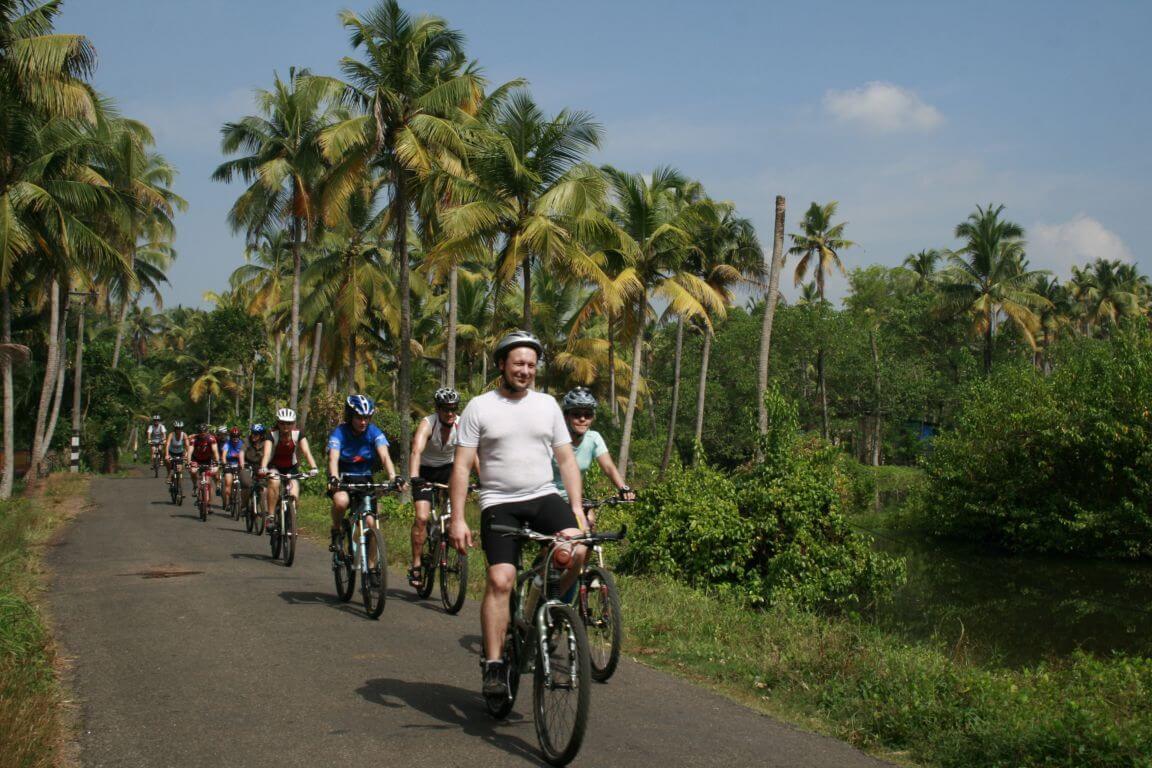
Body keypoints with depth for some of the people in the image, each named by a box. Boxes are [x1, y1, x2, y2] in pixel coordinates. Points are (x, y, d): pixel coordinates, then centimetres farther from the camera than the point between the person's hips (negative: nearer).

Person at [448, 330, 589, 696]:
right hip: (499, 503, -2)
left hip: (544, 497, 3)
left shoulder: (547, 405, 11)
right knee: (500, 579, -17)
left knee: (574, 550, -25)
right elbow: (461, 466, -1)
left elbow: (566, 460, 12)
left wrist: (577, 507, 1)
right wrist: (457, 519, -9)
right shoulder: (480, 407, 1)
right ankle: (493, 664, -8)